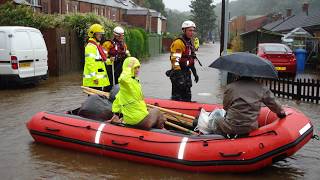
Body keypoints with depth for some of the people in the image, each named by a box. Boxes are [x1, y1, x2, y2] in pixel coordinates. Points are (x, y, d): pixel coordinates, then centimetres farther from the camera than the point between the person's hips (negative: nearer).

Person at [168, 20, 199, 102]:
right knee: (177, 98, -8)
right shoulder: (178, 42, -14)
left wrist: (195, 73, 25)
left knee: (187, 97, 15)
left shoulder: (190, 43, 16)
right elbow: (175, 60, -22)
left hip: (187, 73, 9)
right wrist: (178, 75, -29)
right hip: (179, 73, -9)